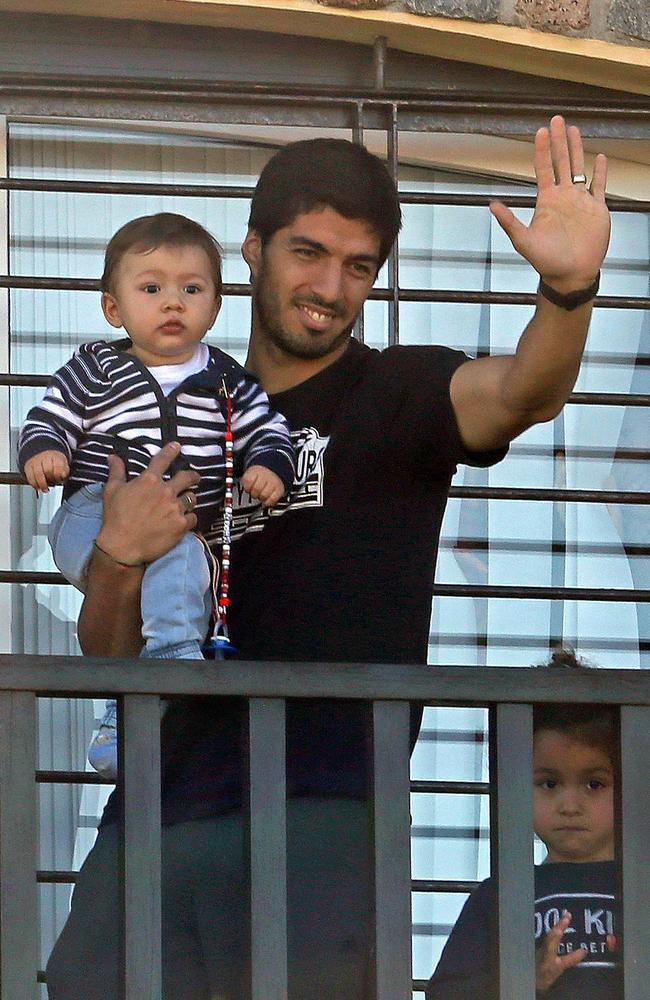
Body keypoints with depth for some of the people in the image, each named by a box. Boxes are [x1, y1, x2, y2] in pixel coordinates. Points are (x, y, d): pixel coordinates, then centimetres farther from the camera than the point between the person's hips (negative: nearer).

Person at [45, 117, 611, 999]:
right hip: (159, 809, 4)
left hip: (320, 808, -4)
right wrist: (117, 559, -6)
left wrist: (568, 288, -39)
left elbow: (520, 394, -18)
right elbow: (108, 654, 16)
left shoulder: (399, 394, 5)